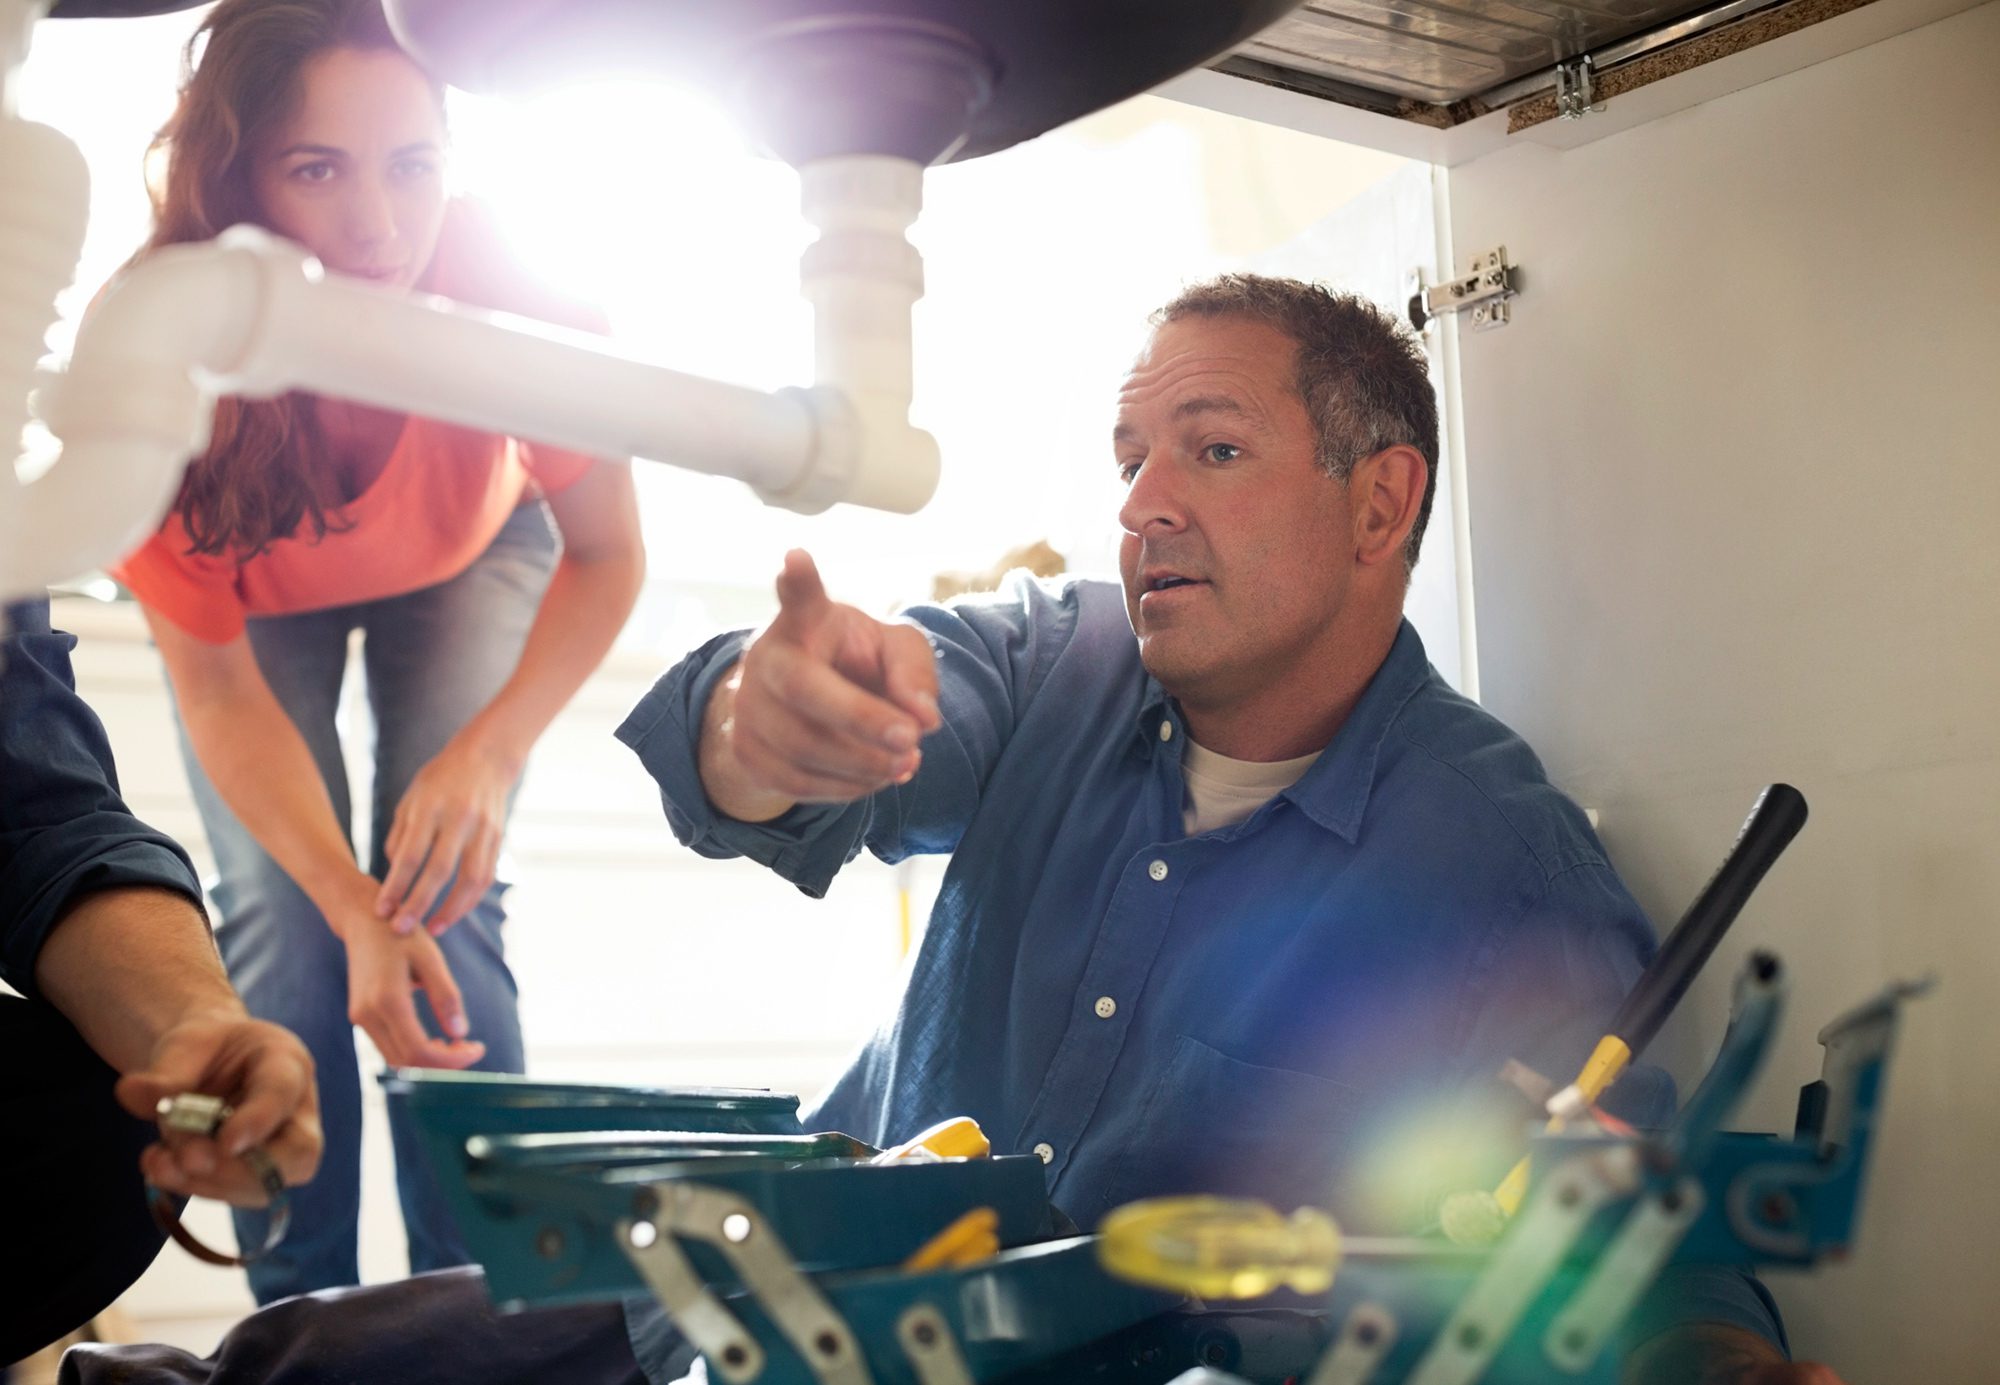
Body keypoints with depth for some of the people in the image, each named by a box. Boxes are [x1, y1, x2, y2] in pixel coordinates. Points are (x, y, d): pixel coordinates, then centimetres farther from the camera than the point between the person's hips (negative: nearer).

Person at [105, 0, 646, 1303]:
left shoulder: (509, 295, -38)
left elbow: (605, 556, -21)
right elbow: (218, 689, -27)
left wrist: (490, 755, -38)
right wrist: (349, 905, -41)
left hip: (468, 562, 0)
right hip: (257, 591, 0)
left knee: (444, 901, -15)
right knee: (279, 916, -14)